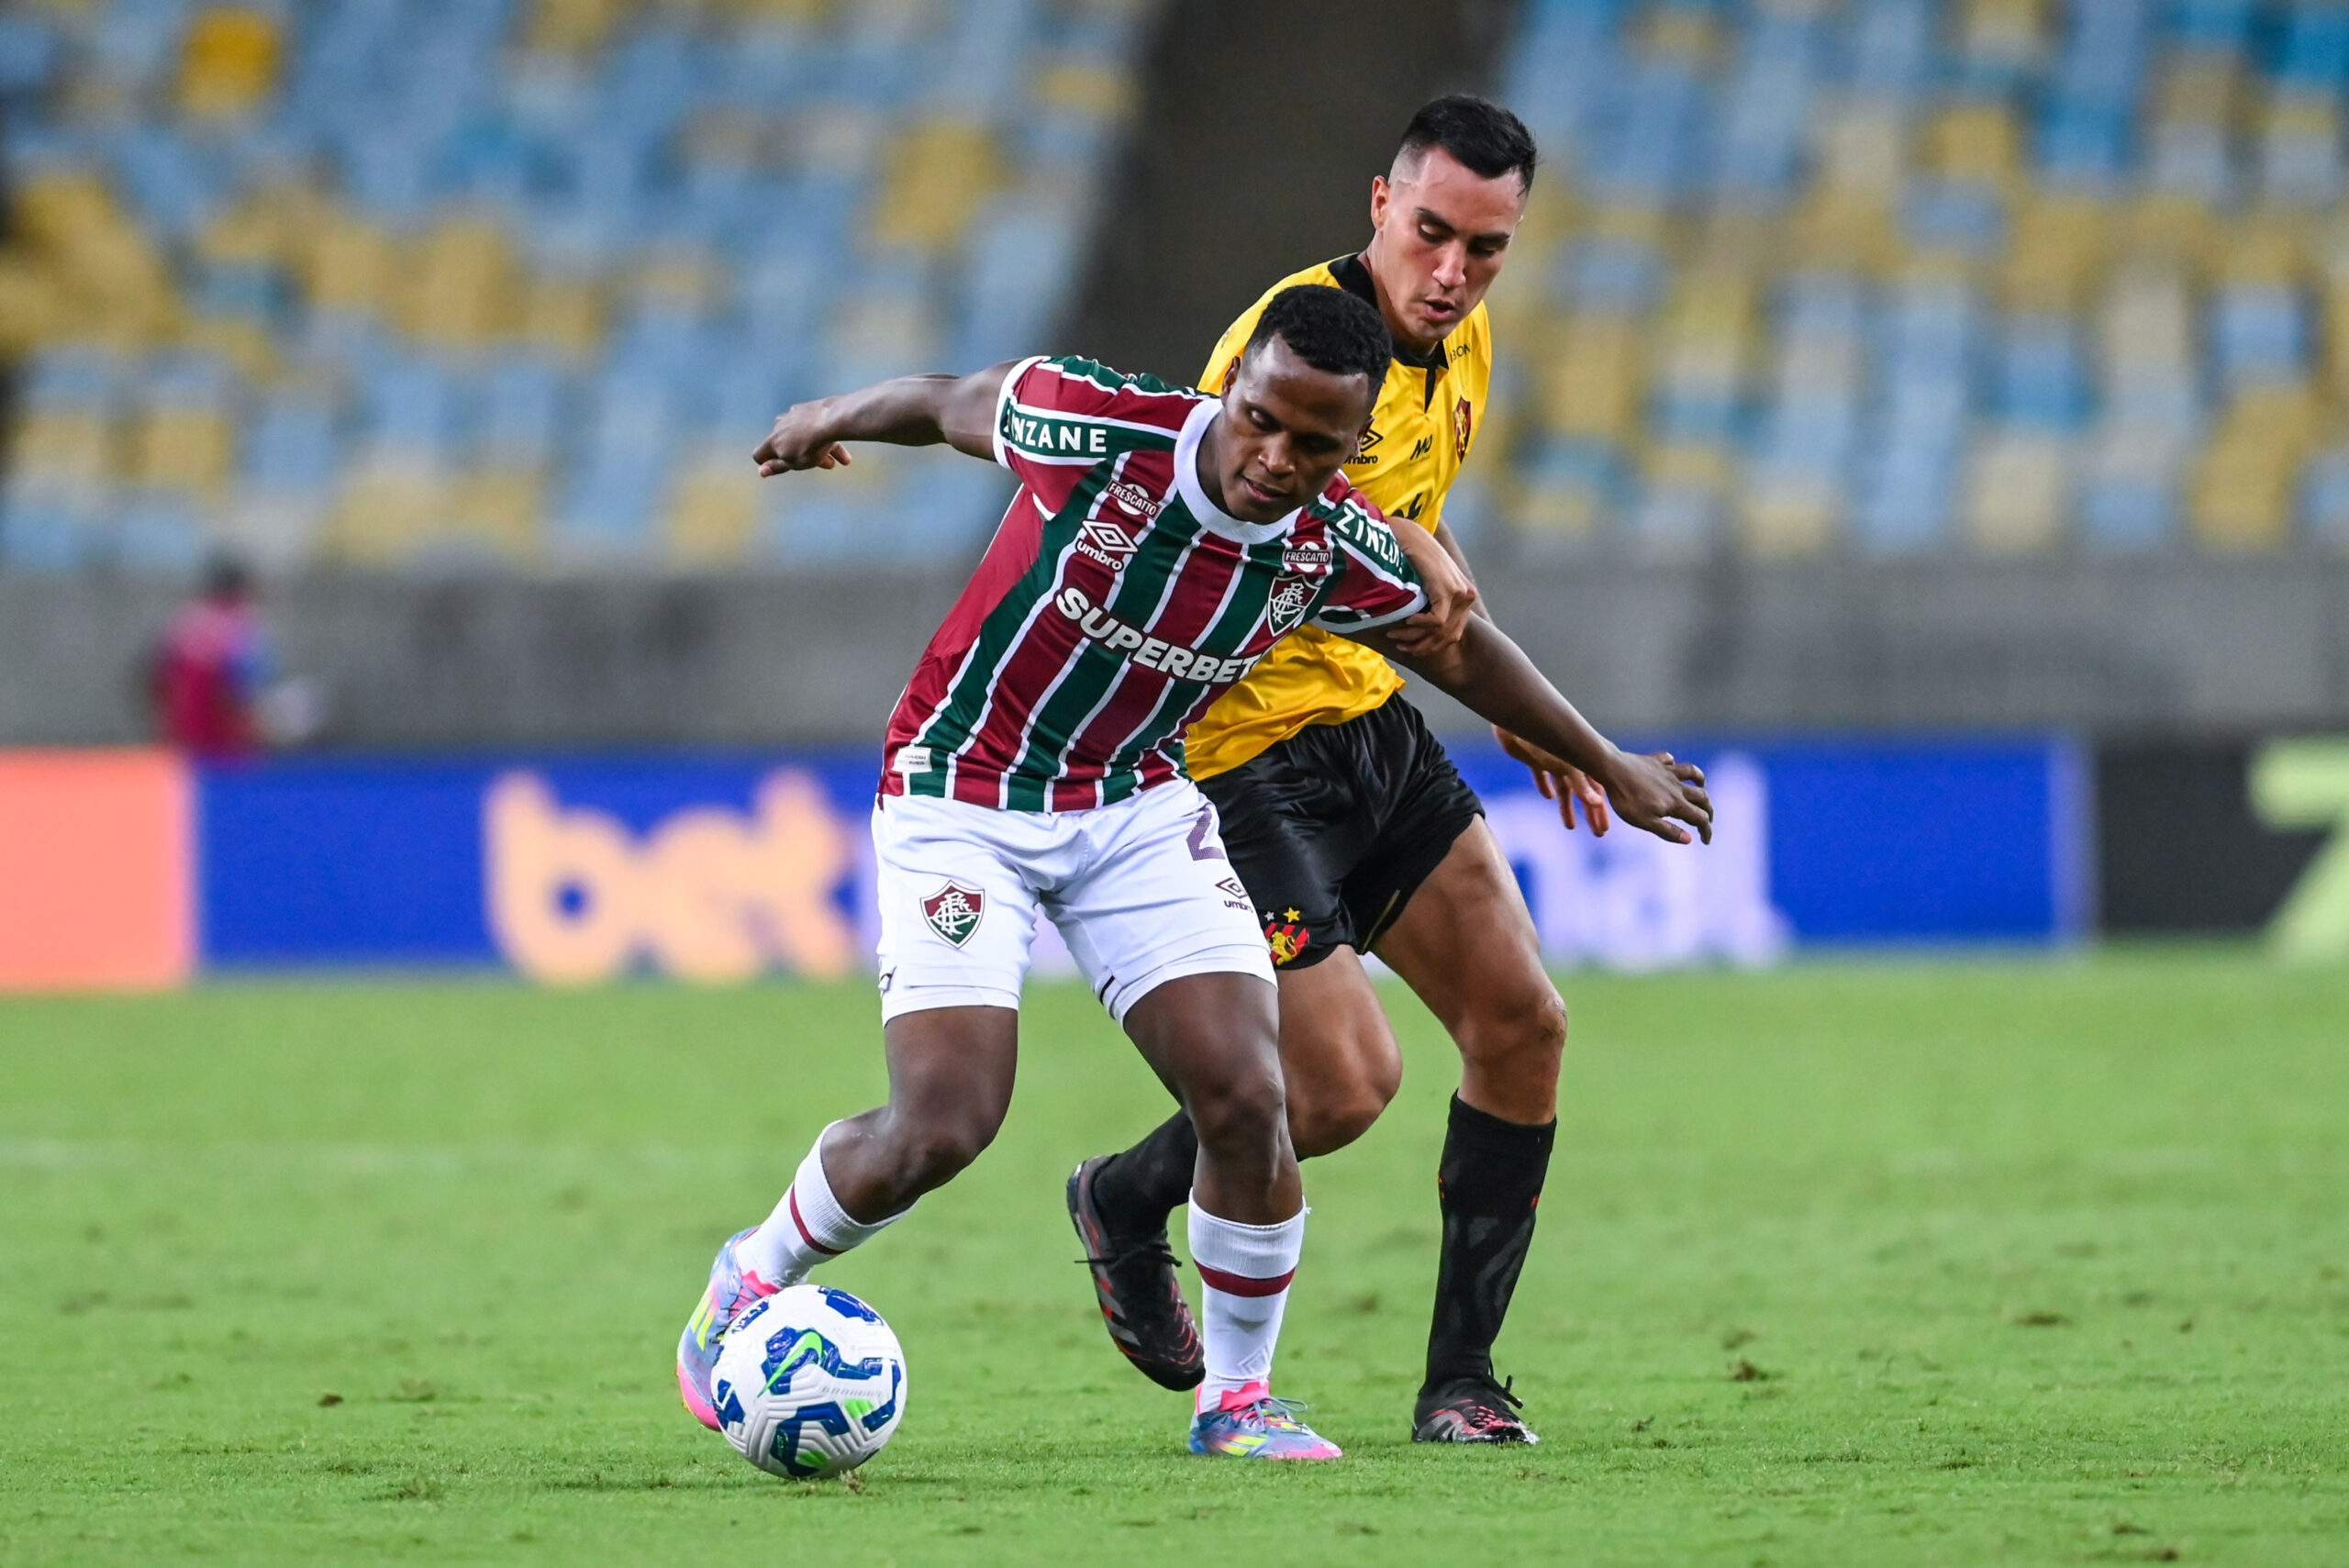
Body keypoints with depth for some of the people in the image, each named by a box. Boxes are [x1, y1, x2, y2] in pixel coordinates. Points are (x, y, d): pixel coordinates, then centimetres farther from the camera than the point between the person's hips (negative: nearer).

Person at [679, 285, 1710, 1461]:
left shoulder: (1338, 551, -13)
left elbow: (1458, 648, 8)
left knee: (1247, 1098, -12)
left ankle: (1236, 1396, 9)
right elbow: (947, 403, -4)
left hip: (1139, 804, 3)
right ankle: (751, 1280, 15)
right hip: (960, 793, -3)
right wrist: (824, 423, 16)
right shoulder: (1097, 427, -25)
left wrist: (1609, 766, 19)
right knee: (939, 1129, -15)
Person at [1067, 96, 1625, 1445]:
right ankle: (1127, 1203, 18)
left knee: (1524, 1023, 0)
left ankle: (1462, 1379, 10)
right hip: (1249, 742, -9)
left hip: (1376, 725, 9)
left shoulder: (1461, 348, 7)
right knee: (1347, 1088, -12)